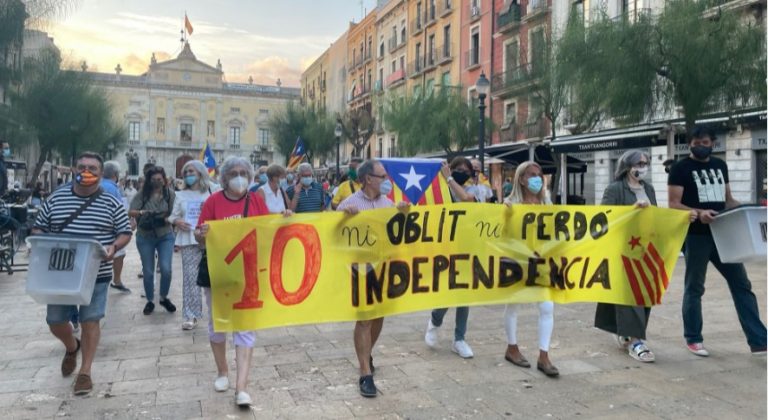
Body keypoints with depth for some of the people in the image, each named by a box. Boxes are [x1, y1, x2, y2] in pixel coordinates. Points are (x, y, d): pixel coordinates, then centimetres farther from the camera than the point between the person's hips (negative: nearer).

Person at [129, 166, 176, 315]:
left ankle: (164, 298, 15)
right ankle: (150, 301, 27)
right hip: (145, 237, 1)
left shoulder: (170, 193, -3)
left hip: (165, 236, -1)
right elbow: (130, 212, -9)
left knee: (166, 268, -10)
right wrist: (142, 212, -27)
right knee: (148, 271, 9)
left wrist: (166, 219, -21)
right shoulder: (142, 194, -4)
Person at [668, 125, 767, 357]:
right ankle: (693, 339, 16)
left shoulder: (720, 165, 14)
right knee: (694, 288, 4)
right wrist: (698, 213, -28)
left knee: (741, 284, 6)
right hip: (696, 236, -6)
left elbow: (727, 199, 20)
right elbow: (674, 204, -11)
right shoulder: (680, 168, -4)